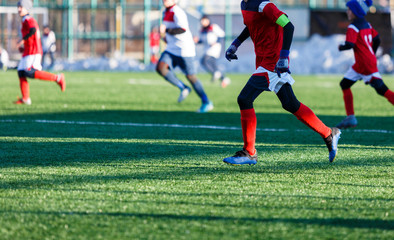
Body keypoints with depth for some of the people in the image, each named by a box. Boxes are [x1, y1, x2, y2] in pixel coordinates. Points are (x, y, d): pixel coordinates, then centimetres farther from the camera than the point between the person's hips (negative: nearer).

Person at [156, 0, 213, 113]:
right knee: (160, 67, -14)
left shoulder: (177, 12, -16)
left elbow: (183, 29, -29)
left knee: (190, 77, -1)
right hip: (172, 49, 8)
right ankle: (183, 88, -1)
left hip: (184, 50, -8)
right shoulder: (166, 13, 13)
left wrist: (167, 30, -34)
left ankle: (206, 103, 13)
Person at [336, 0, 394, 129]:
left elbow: (350, 45, -22)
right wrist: (372, 54, 24)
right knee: (345, 84, 12)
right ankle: (350, 118, 10)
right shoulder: (367, 24, 12)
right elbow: (377, 40, 15)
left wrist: (341, 47, -1)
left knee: (381, 89, -10)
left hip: (367, 65, -10)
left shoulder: (353, 27, -14)